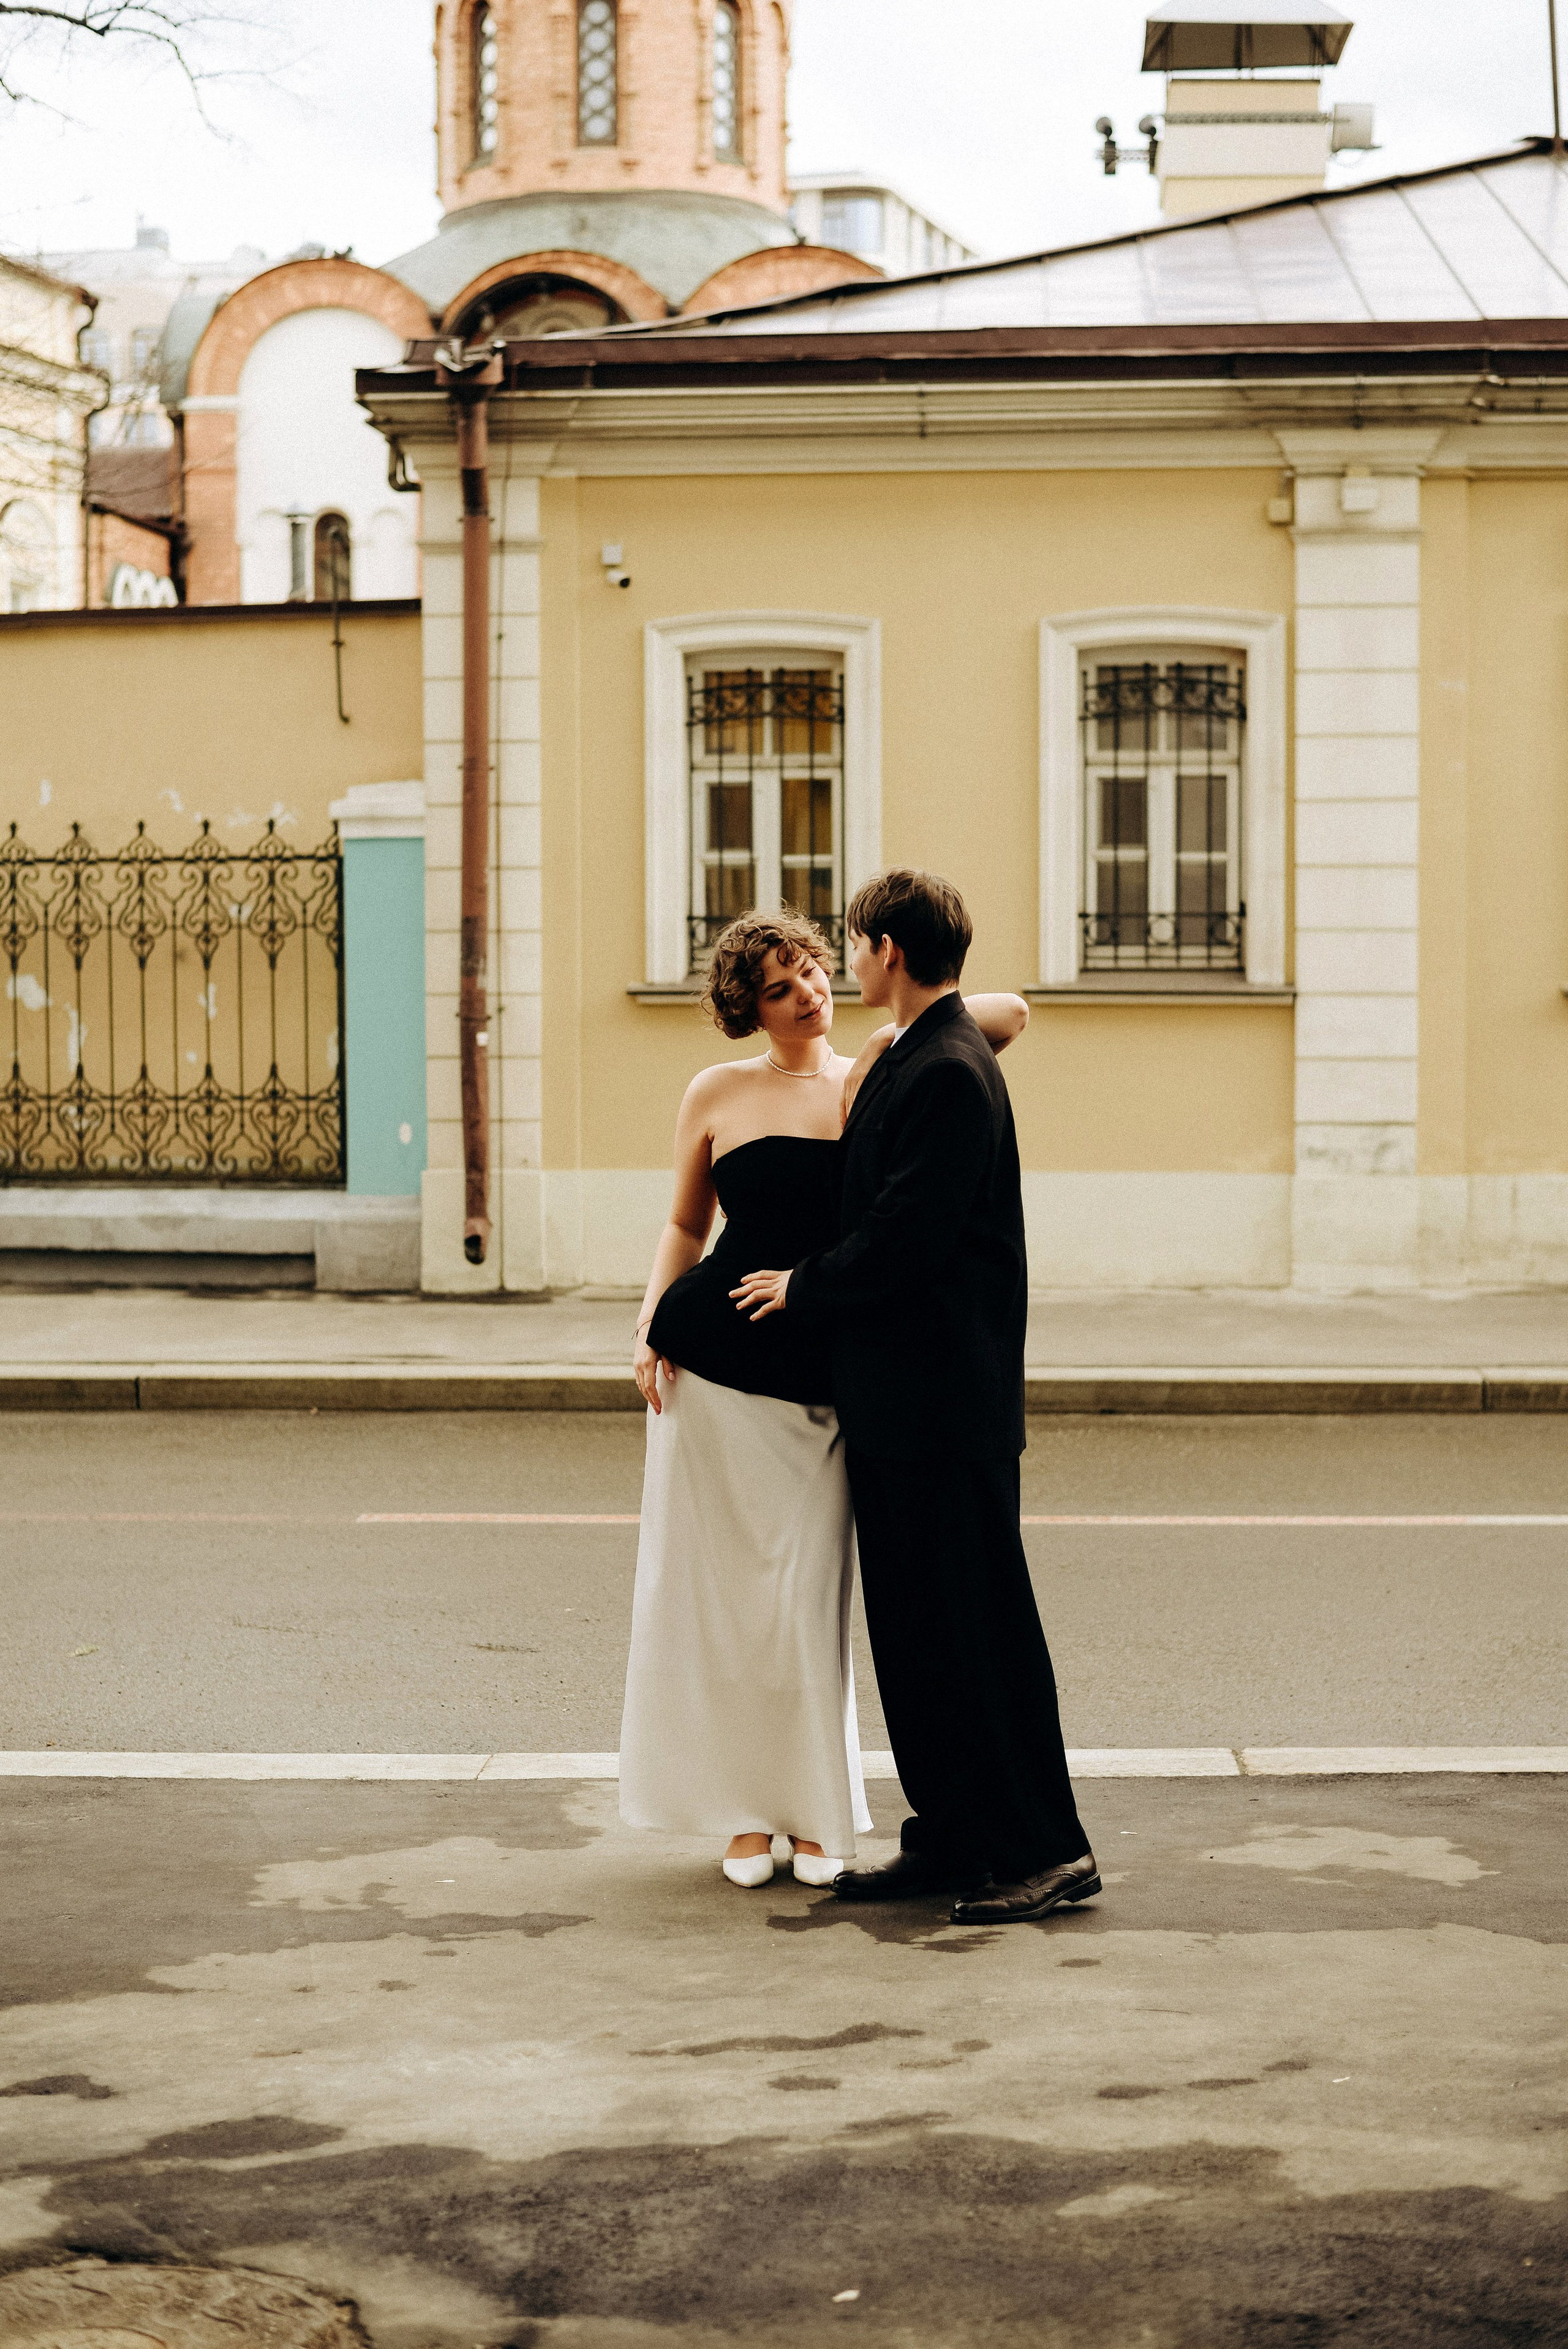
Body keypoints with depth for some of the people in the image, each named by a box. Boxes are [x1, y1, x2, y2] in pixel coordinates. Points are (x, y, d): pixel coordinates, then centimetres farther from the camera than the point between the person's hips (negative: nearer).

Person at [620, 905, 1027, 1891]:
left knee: (809, 1591, 2)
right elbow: (685, 1227, 14)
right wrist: (650, 1326, 0)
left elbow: (1012, 1013, 4)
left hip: (824, 1372, 0)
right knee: (721, 1583, 4)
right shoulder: (719, 1094, 5)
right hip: (716, 1356, 0)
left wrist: (903, 1031, -9)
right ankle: (745, 1811, 16)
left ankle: (819, 1812, 16)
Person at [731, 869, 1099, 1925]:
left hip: (944, 1401, -10)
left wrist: (803, 1289, -7)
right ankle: (949, 1837, 19)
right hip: (895, 1400, 10)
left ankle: (1047, 1848, 3)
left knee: (980, 1621, -4)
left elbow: (907, 1241, -21)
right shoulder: (912, 1060, 15)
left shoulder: (949, 1075, -17)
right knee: (912, 1626, 12)